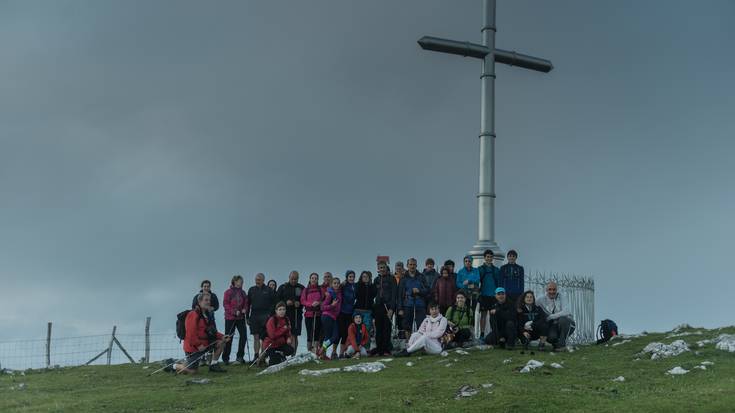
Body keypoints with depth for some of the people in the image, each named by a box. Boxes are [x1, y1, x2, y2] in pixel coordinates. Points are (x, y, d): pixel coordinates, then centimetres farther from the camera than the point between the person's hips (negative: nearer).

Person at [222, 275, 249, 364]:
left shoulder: (242, 292, 11)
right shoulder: (228, 292, -4)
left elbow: (246, 303, 14)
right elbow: (226, 304, -9)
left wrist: (245, 309, -7)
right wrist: (235, 311, -18)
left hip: (241, 317, 4)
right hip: (230, 317, -4)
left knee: (243, 335, -5)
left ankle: (240, 356, 6)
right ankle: (225, 358, 10)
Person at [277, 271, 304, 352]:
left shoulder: (301, 288, 10)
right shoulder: (282, 287, 9)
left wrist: (299, 303, -11)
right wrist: (286, 302, -10)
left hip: (297, 314, 1)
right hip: (285, 314, -1)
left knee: (295, 335, -1)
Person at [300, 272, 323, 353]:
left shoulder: (320, 289, 8)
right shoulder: (306, 290, 9)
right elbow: (302, 301, 2)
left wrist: (319, 303, -14)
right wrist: (311, 304, -13)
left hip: (318, 314, 0)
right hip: (309, 314, 0)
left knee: (317, 332, -3)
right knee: (309, 333, -3)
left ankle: (316, 350, -1)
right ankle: (309, 351, 2)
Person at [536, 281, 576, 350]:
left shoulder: (561, 297, -9)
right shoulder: (542, 300, -1)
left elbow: (566, 312, -22)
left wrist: (550, 317, -26)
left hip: (567, 324, -1)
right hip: (553, 325, 1)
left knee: (563, 319, -35)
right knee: (550, 337, -32)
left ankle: (561, 344, -16)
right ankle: (556, 344, 7)